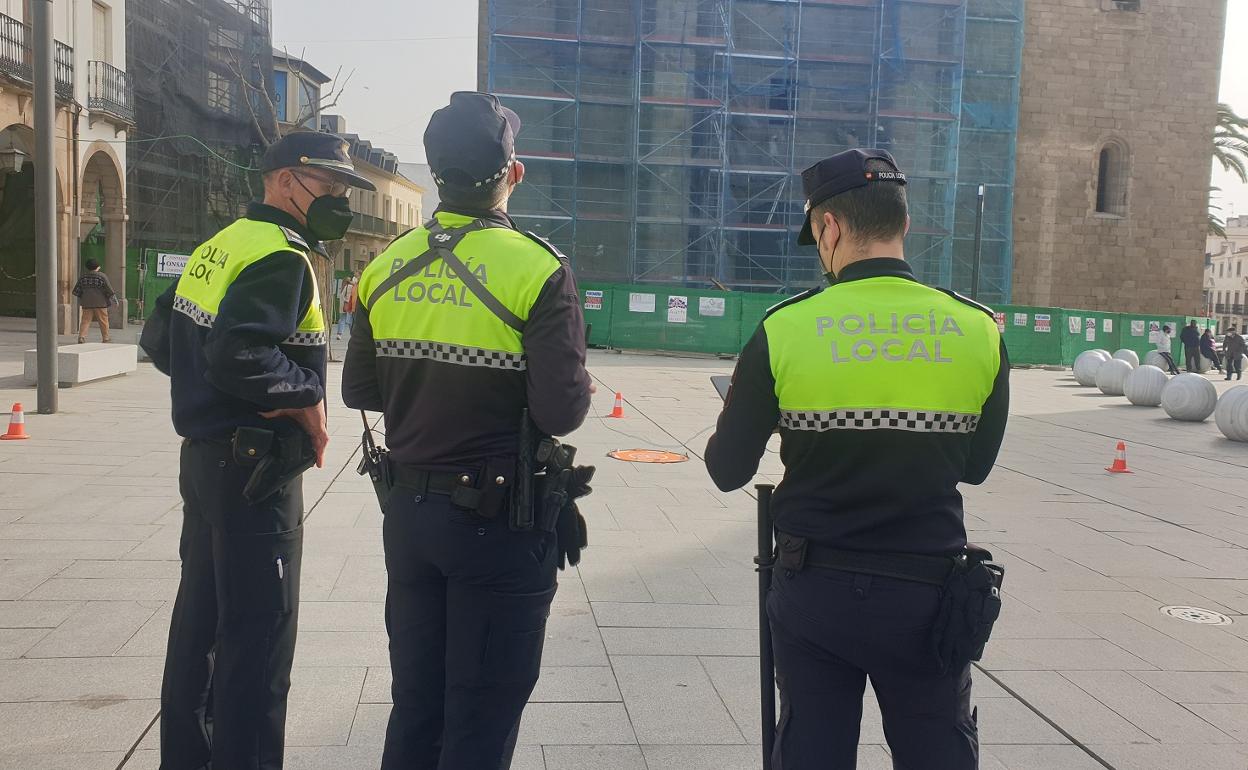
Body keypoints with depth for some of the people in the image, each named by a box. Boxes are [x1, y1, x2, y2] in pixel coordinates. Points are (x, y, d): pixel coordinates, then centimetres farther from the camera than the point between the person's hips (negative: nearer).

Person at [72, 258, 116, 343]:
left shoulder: (83, 277, 6)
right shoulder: (102, 276, -6)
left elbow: (76, 291, 10)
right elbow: (109, 289, -7)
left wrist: (82, 298, 26)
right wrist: (114, 300, 4)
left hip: (86, 303, 3)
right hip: (100, 303, -3)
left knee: (85, 320, 3)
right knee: (103, 321, 7)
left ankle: (81, 337, -11)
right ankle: (106, 338, 13)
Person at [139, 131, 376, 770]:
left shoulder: (221, 246, 14)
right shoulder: (282, 256, -16)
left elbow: (159, 339, 17)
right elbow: (237, 354, -29)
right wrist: (307, 391, -16)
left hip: (205, 453, 10)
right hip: (255, 472, -10)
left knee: (201, 617, 19)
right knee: (257, 634, -2)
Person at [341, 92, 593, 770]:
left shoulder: (387, 266, 1)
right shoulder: (537, 269, -16)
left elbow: (359, 390, 8)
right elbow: (562, 412, -20)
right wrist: (578, 386, 1)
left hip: (408, 511, 5)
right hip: (500, 519, -5)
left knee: (414, 707, 20)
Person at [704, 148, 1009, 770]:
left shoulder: (785, 329, -11)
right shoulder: (979, 330, -5)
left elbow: (727, 471, -4)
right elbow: (976, 465, 8)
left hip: (815, 593, -1)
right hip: (928, 593, 1)